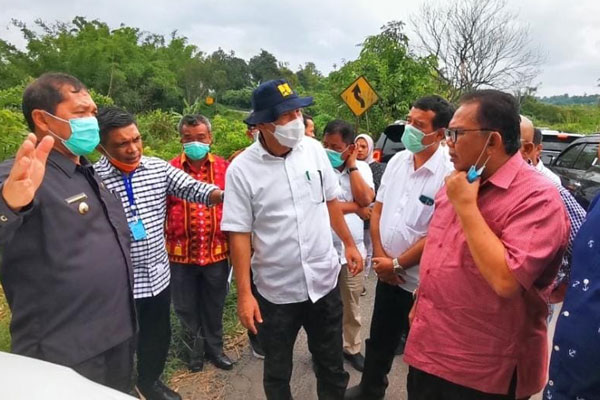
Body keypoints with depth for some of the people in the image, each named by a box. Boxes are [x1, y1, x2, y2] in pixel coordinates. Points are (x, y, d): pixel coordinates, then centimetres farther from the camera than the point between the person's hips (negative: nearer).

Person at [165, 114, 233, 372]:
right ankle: (197, 341, 43)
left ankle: (214, 347, 39)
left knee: (214, 305, 17)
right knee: (185, 306, 15)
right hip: (180, 252, 0)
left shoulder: (224, 168, -2)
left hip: (217, 250, 1)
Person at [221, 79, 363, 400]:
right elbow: (239, 234, -12)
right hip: (276, 290, -2)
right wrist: (244, 294, -12)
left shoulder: (314, 149, -5)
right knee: (278, 372, 20)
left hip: (324, 280, 3)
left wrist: (349, 244, 13)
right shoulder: (241, 169, -14)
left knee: (332, 365, 21)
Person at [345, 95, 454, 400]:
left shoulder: (449, 172, -19)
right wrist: (380, 256, -3)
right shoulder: (397, 161, 1)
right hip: (386, 272, 6)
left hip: (422, 280, -6)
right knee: (380, 338, 24)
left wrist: (398, 264, -11)